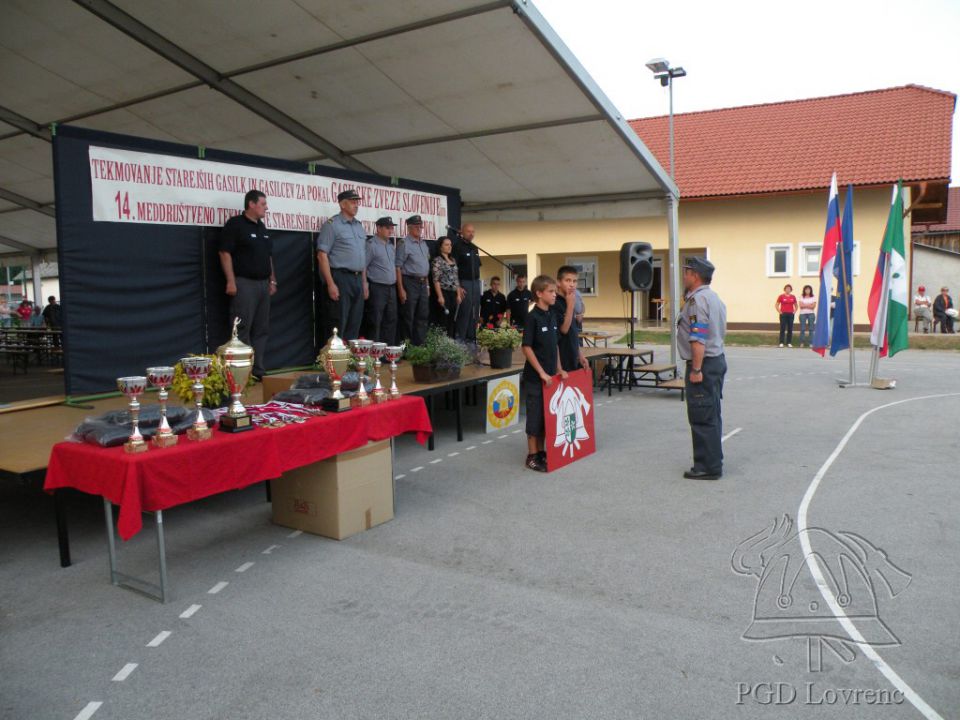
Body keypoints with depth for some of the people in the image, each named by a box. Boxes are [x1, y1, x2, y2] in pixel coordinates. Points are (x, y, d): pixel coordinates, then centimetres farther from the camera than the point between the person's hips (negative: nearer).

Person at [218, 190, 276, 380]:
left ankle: (258, 371, 15)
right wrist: (231, 281, -18)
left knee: (261, 330, 9)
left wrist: (272, 280, 16)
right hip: (244, 283, -8)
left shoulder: (262, 227, 17)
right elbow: (225, 253, -12)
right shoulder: (235, 224, -6)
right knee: (242, 330, -6)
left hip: (263, 284, 8)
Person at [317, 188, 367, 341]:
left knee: (354, 325, 10)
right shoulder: (332, 224, -6)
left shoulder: (360, 226, 16)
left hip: (357, 279, 7)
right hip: (340, 278, -7)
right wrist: (330, 283, -18)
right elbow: (322, 255, -11)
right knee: (337, 325, -5)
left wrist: (364, 282, 15)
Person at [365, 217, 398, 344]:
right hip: (377, 288, -8)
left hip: (391, 288, 8)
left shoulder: (391, 246, 15)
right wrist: (365, 287, -16)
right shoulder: (371, 245, -9)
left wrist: (397, 285, 15)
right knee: (375, 322, -5)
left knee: (391, 320, 11)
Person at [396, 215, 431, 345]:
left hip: (423, 284, 8)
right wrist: (401, 289, -18)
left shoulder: (424, 244, 14)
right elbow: (398, 267, -13)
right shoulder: (404, 244, -9)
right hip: (410, 282, -7)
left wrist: (427, 285, 15)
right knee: (408, 318, -1)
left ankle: (420, 344, 17)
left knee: (423, 316, 9)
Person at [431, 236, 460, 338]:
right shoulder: (437, 260, -6)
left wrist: (458, 294, 11)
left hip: (453, 294, 7)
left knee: (453, 320, 7)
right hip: (444, 293, -7)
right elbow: (436, 280, -12)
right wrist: (440, 296, -18)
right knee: (443, 320, -6)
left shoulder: (453, 260, 16)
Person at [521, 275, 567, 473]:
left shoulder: (552, 315, 9)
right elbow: (526, 347, -16)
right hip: (535, 376, -7)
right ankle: (531, 457, 10)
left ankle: (541, 451, 25)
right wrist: (541, 372, -17)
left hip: (550, 376, 7)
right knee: (535, 416, 0)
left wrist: (558, 369, 12)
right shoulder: (532, 317, -13)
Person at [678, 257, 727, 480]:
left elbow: (698, 338, -24)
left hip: (703, 363, -11)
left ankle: (708, 467, 0)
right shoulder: (714, 297, 16)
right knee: (712, 416, 16)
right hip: (717, 360, 11)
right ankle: (713, 462, 25)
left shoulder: (697, 299, -17)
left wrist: (696, 369, -24)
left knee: (702, 418, -5)